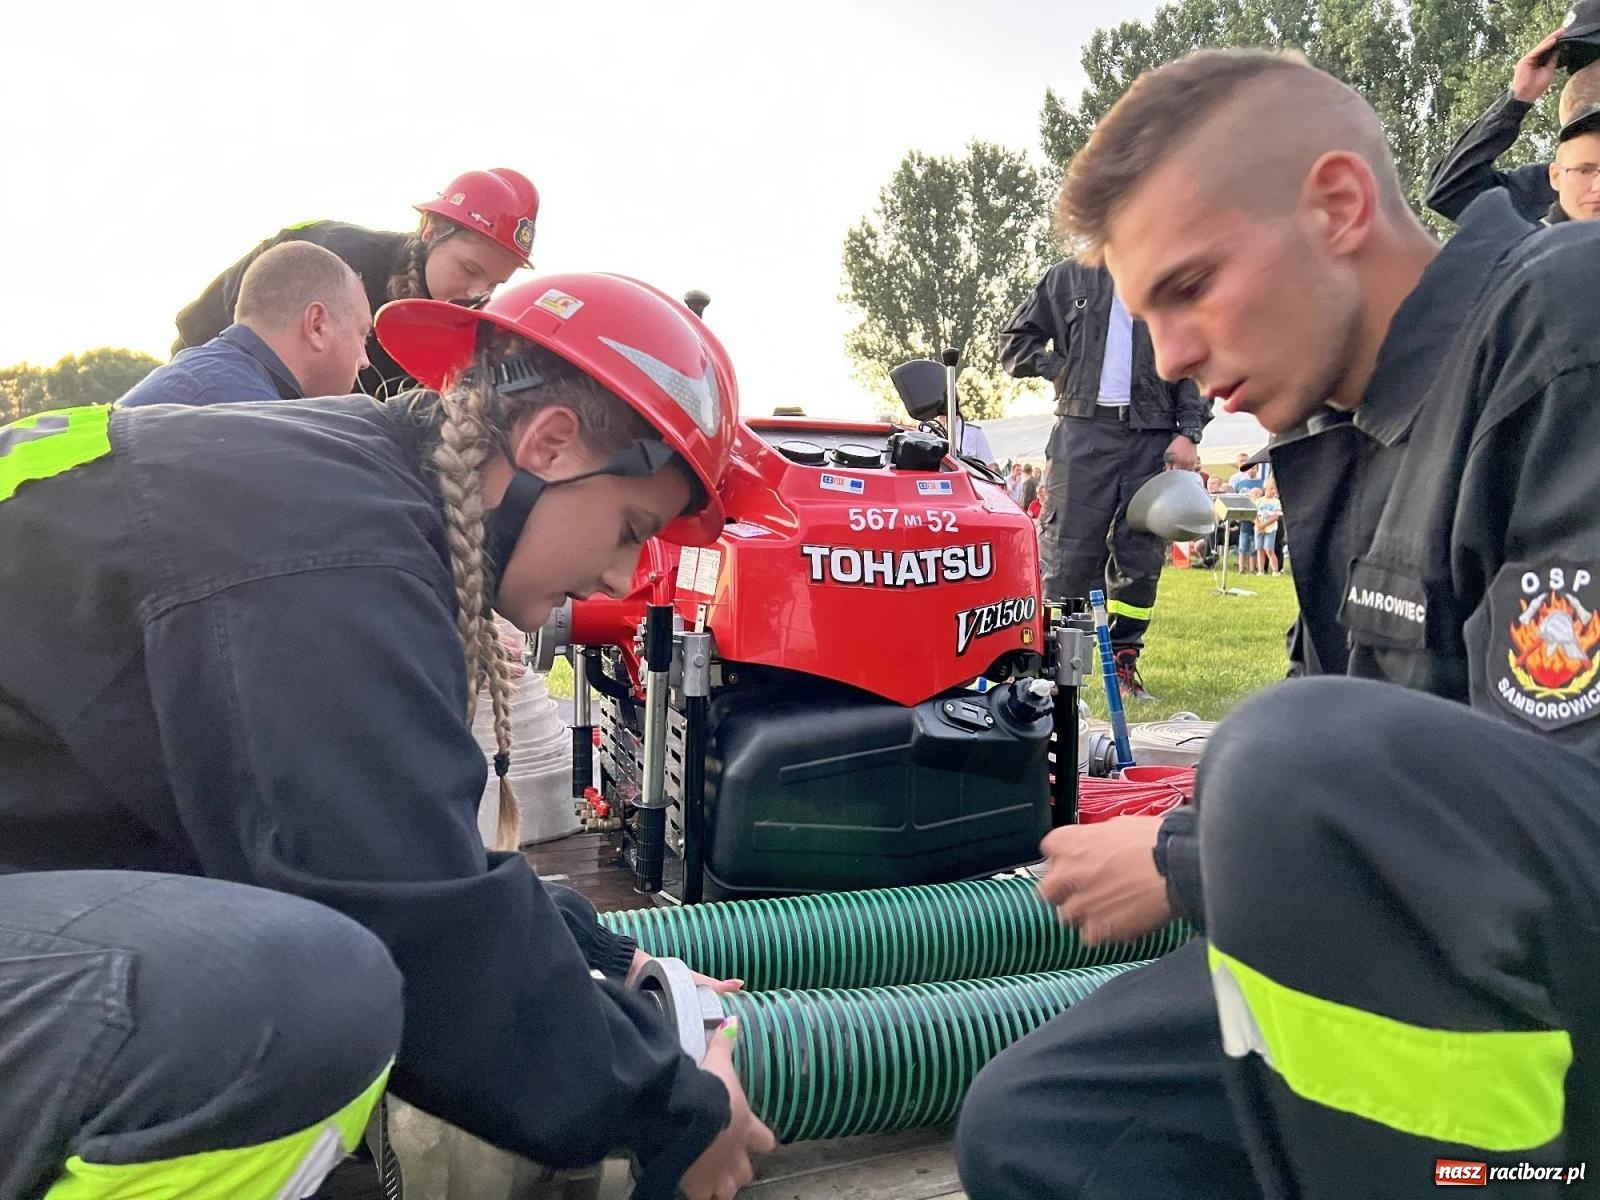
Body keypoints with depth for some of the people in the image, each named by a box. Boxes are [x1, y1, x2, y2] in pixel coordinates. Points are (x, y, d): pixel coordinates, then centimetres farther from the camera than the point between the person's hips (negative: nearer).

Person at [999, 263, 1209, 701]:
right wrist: (1059, 371, 1)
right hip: (1083, 432, -2)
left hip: (1153, 439, 2)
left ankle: (1123, 663, 13)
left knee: (1142, 555, 2)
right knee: (1068, 551, -6)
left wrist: (1189, 433, -1)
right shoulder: (1069, 277, 11)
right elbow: (1015, 338, 16)